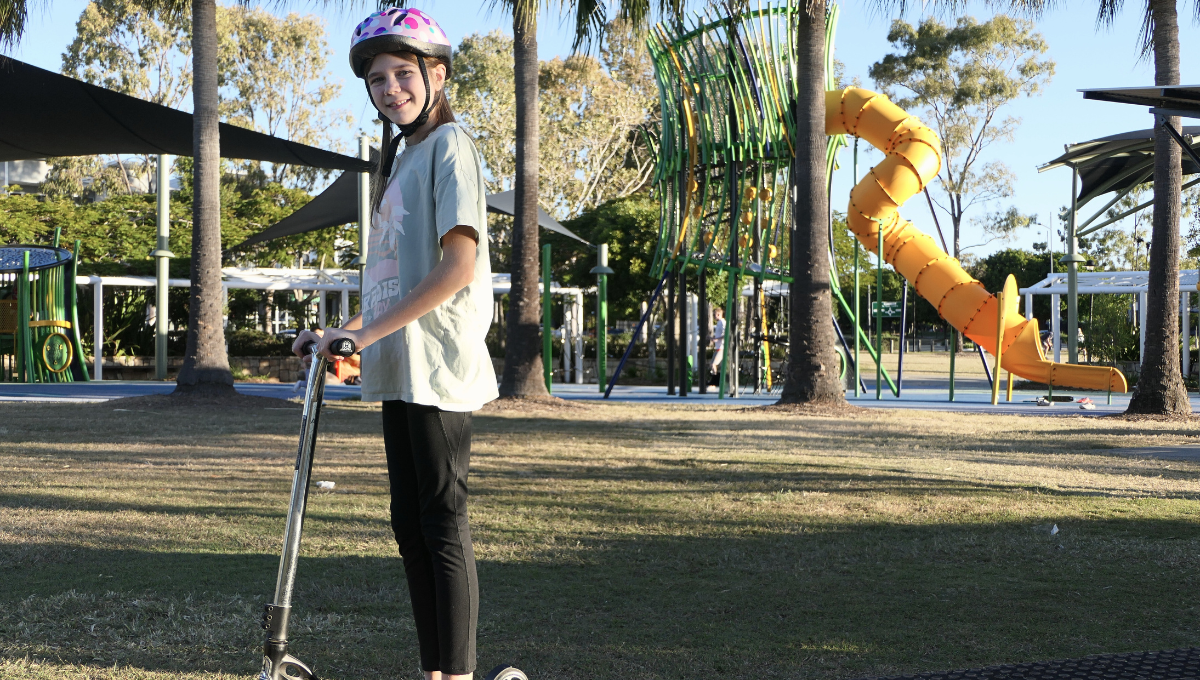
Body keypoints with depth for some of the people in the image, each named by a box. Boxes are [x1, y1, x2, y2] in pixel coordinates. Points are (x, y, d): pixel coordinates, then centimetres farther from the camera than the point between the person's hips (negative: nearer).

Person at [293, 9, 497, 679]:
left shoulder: (450, 145, -7)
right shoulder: (402, 158, 20)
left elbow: (459, 266, -19)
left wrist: (368, 332, -18)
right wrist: (348, 331, 14)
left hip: (438, 369, -9)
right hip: (400, 371, 9)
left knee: (443, 523, -6)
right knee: (411, 523, 10)